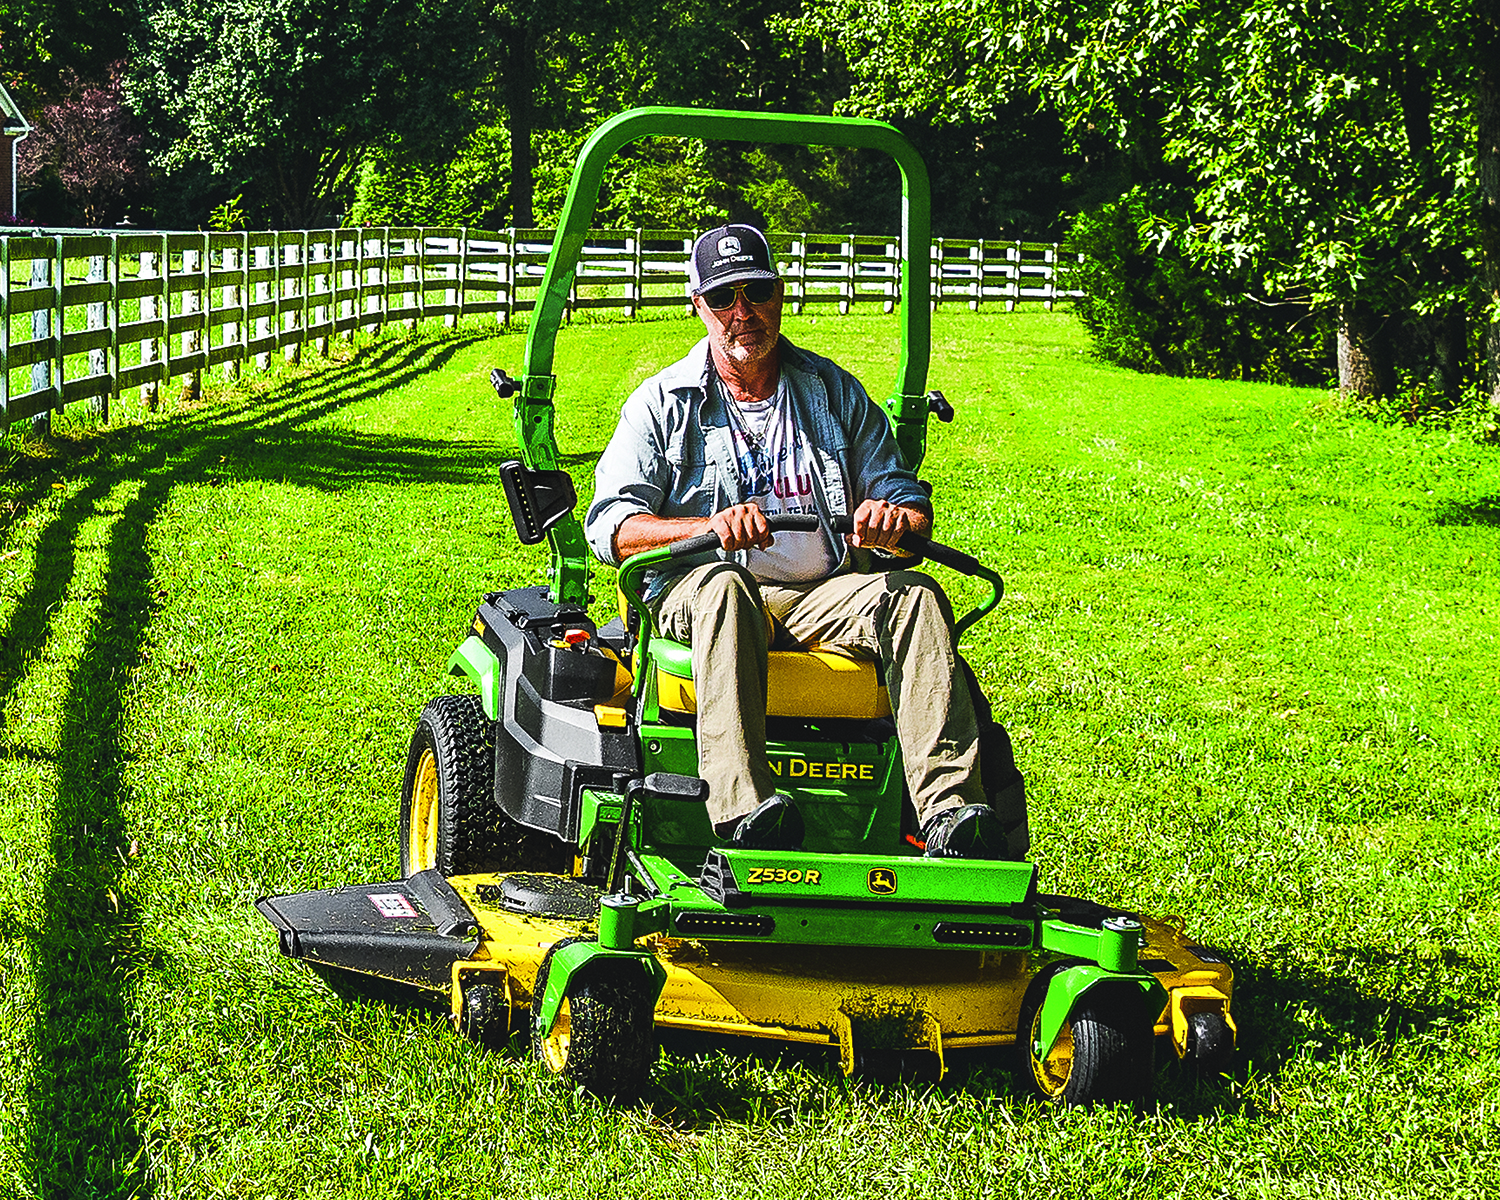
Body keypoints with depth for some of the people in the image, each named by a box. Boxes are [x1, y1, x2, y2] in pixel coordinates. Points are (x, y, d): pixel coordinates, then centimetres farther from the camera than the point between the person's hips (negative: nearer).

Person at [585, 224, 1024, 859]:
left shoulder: (834, 391, 17)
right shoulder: (662, 403, 9)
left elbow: (907, 497, 13)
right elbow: (611, 527, -3)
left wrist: (896, 518, -15)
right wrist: (711, 526, -22)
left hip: (822, 597, 3)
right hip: (694, 593, -2)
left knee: (915, 594, -27)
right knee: (723, 584, -38)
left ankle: (951, 811, -43)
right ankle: (744, 808, -55)